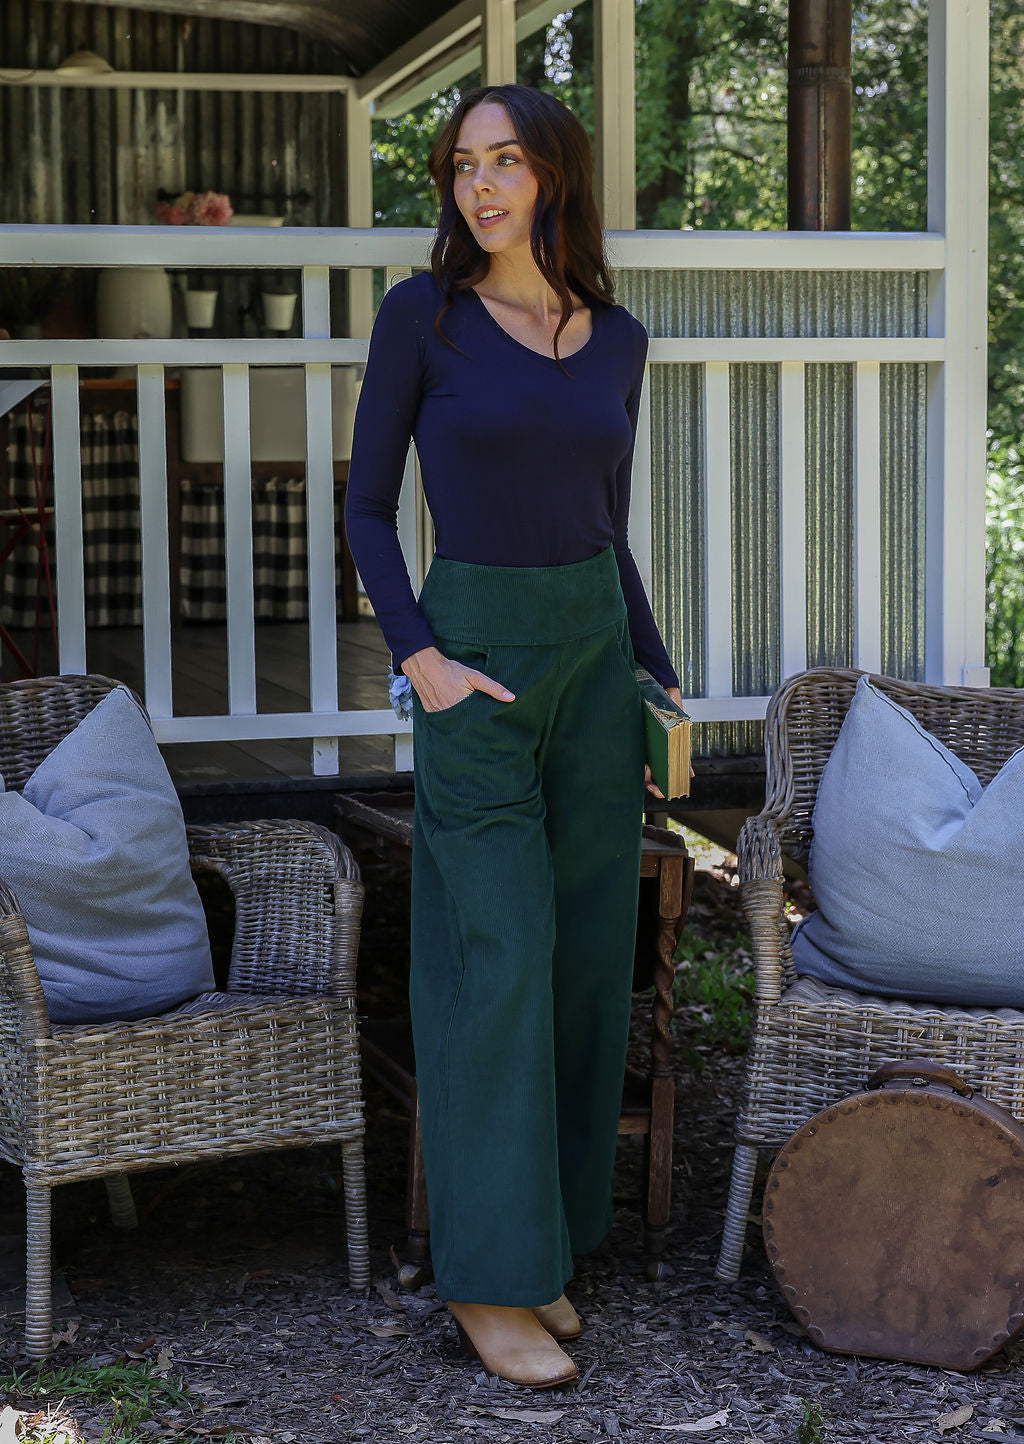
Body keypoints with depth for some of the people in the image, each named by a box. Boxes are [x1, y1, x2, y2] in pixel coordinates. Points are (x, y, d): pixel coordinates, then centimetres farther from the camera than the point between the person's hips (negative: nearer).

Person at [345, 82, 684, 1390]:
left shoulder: (617, 341, 8)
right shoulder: (420, 314, -5)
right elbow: (367, 506, -2)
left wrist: (660, 674, 11)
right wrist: (420, 663, -13)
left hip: (597, 649, 5)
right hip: (477, 653, -5)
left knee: (587, 954, 6)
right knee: (500, 960, -7)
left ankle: (544, 1243, 18)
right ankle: (483, 1276, 2)